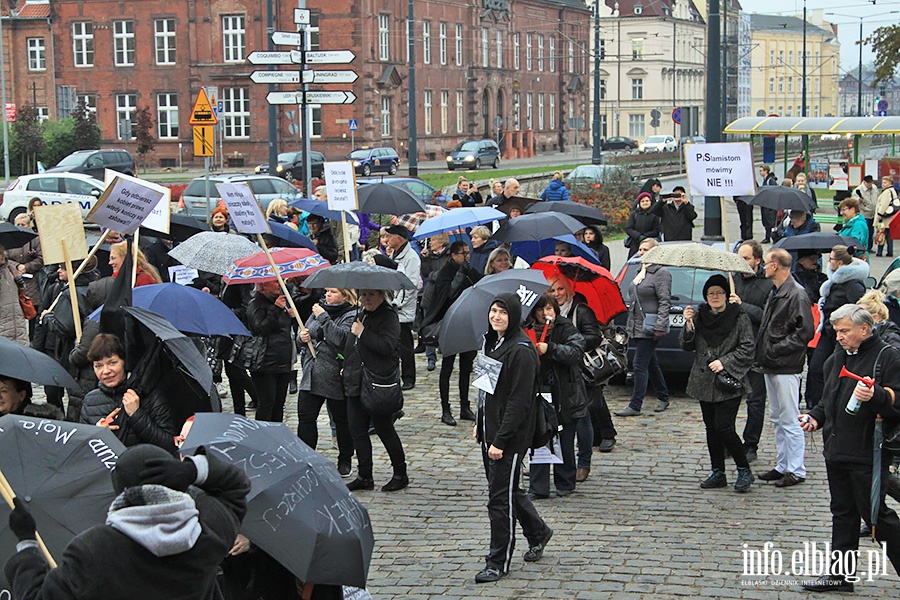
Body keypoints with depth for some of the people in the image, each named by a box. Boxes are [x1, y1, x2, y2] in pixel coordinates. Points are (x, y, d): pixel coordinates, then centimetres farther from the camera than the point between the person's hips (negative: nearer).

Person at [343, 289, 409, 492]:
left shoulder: (388, 316, -11)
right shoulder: (363, 315, 16)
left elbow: (387, 346, -27)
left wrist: (362, 332, -20)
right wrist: (347, 368, 18)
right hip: (356, 382, 9)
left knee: (384, 429, 0)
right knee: (357, 429, 8)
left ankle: (400, 474, 14)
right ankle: (365, 477, 16)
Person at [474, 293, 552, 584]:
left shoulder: (521, 350, -18)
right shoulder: (490, 342, 10)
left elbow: (519, 401, -21)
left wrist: (500, 440, -21)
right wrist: (480, 423, 16)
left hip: (511, 435, -9)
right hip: (490, 430, 9)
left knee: (500, 497, -2)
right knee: (507, 489, 19)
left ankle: (498, 563, 8)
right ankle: (538, 532, 41)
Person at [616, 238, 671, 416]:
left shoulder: (661, 273, -10)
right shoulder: (641, 272, 17)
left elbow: (664, 302, -15)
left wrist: (660, 327, -22)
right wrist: (629, 326, 21)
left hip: (650, 328, -9)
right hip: (637, 326, 9)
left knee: (640, 365, -9)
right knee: (651, 364, 16)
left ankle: (635, 405, -8)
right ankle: (663, 398, 28)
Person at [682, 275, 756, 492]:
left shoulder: (740, 318, -4)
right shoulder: (699, 316, 9)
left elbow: (747, 349, -6)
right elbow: (687, 346, 7)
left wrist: (724, 362, -15)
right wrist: (689, 326, -9)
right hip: (704, 382, 5)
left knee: (724, 428, -11)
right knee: (711, 428, 9)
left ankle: (744, 470, 5)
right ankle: (718, 473, 19)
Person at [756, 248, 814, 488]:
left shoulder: (797, 295, -14)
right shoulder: (775, 293, 15)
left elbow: (805, 332, -20)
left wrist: (777, 349, -18)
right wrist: (763, 355, 10)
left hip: (786, 369, -10)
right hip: (771, 367, 10)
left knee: (789, 421, -5)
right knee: (777, 419, 14)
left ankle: (796, 470, 1)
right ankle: (783, 466, 22)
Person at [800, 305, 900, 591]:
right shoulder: (836, 359, 15)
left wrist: (875, 396, -33)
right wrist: (815, 418, 9)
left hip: (867, 454, -8)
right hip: (836, 450, 8)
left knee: (875, 515, -4)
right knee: (843, 513, 14)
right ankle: (841, 574, 21)